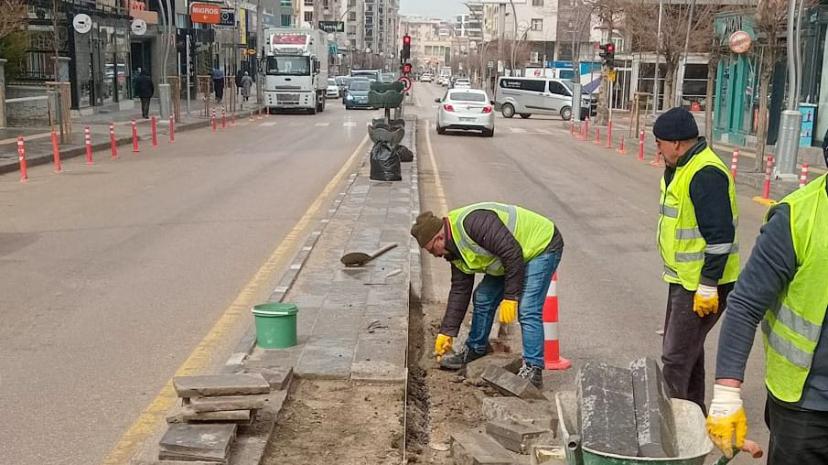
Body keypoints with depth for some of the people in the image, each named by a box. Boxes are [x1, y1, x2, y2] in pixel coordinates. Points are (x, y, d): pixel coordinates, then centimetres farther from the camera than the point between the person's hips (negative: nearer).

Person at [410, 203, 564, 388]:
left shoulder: (472, 222, -31)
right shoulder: (455, 249, 0)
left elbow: (512, 253, -32)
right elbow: (459, 290, 7)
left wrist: (510, 297, -27)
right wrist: (446, 332, 7)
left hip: (541, 246, -10)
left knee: (527, 310, -19)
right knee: (483, 298, 13)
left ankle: (533, 370, -13)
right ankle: (475, 350, 29)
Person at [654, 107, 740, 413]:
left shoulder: (705, 175, -22)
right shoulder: (683, 169, 11)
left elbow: (720, 236, -25)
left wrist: (708, 286, -23)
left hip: (702, 285, -11)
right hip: (685, 279, 11)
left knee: (676, 356, -8)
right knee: (688, 348, 20)